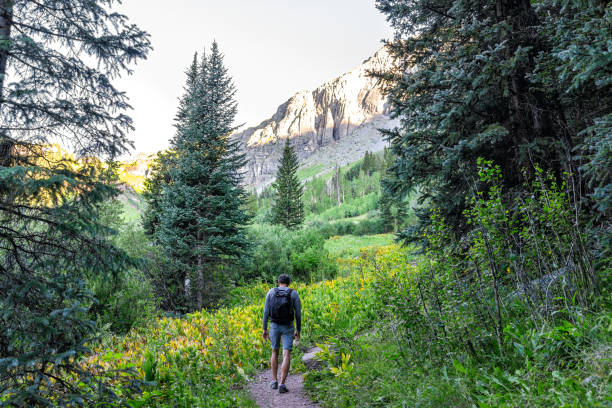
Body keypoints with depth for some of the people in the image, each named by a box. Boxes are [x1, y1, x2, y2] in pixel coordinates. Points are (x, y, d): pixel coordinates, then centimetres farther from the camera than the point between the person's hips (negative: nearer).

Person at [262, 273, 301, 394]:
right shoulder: (294, 294, -3)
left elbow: (266, 311, -3)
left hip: (274, 326, 2)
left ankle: (274, 381, 19)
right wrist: (298, 330, 6)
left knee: (275, 352, 19)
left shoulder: (271, 292, 0)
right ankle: (282, 384, -11)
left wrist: (264, 329, 3)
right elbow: (298, 313, -4)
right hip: (288, 327, -2)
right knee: (286, 355, -2)